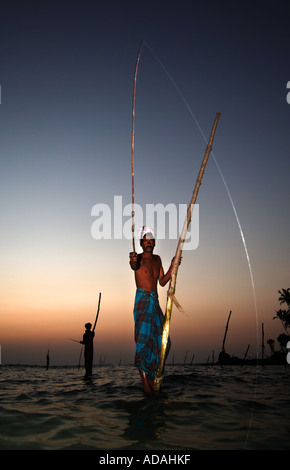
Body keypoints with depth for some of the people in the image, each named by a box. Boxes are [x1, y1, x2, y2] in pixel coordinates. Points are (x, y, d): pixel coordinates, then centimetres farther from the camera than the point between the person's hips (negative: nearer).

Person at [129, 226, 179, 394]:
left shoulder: (157, 259, 15)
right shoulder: (139, 258, -3)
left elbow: (162, 282, 16)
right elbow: (134, 266, -28)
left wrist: (172, 267, 4)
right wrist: (133, 261, -52)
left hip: (155, 301, 7)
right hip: (142, 300, -7)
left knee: (161, 338, 6)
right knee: (144, 337, -16)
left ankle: (152, 376, 21)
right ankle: (145, 381, -13)